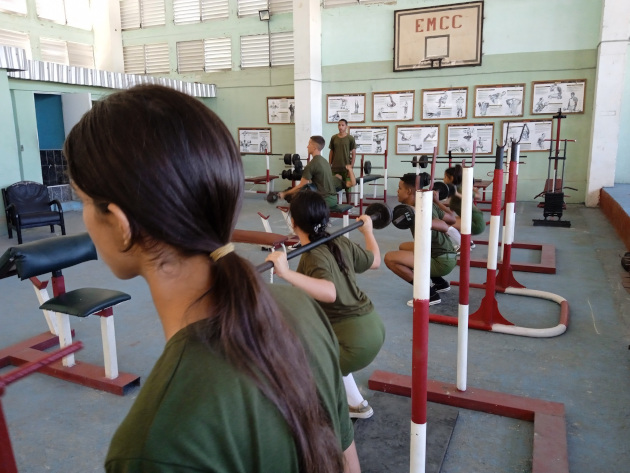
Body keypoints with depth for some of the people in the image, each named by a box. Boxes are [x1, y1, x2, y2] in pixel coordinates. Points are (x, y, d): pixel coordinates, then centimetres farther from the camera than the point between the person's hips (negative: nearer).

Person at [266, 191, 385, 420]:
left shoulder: (313, 256, -18)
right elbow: (375, 261, 21)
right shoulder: (341, 243, 4)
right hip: (372, 328, 9)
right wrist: (367, 230, 36)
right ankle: (357, 405, 44)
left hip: (356, 341, -9)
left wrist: (287, 273, -46)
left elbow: (329, 293, -38)